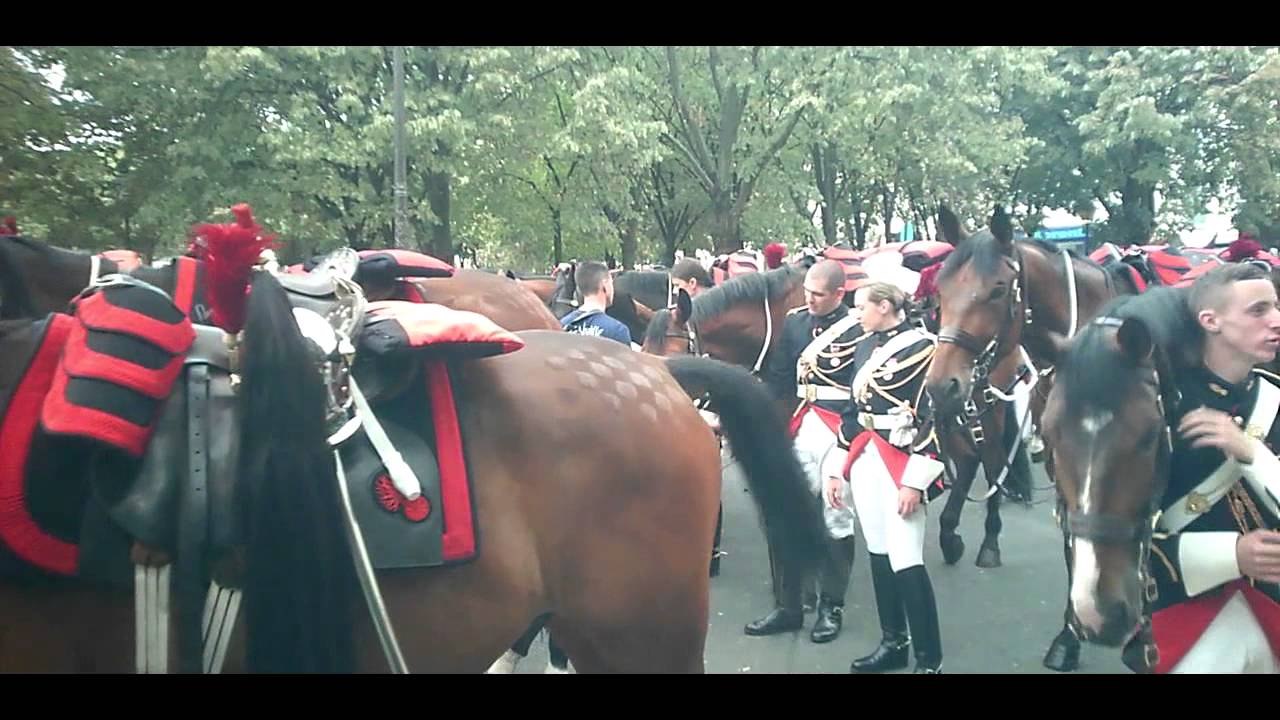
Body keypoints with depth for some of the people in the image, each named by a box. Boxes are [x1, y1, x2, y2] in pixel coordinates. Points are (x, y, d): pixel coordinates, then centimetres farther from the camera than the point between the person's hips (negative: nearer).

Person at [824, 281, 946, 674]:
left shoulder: (920, 346, -9)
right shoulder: (864, 348, 13)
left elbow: (932, 417, -13)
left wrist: (914, 480, -18)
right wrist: (836, 468, 14)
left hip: (901, 463, -7)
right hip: (864, 461, 7)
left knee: (907, 561, -8)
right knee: (879, 554, 13)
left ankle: (929, 660, 3)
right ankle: (894, 643, 26)